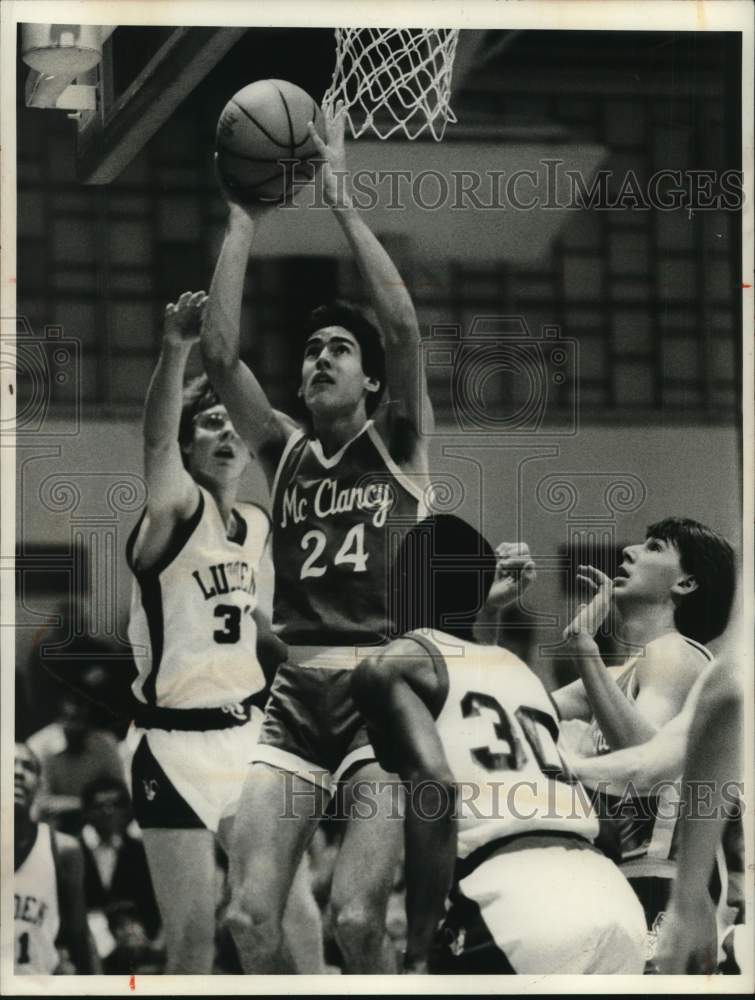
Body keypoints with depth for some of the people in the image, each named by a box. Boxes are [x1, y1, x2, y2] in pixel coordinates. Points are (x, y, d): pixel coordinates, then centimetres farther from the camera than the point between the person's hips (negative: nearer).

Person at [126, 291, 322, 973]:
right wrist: (177, 350, -49)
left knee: (298, 919, 7)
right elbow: (156, 440, -32)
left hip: (247, 737, 6)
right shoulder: (178, 508, -10)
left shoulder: (258, 525, 10)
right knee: (194, 939, -4)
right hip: (176, 749, -6)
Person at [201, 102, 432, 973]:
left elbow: (402, 328, -11)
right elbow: (219, 355, 0)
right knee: (249, 918, -8)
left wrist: (340, 200, -12)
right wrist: (243, 222, -1)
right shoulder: (283, 453, 14)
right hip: (295, 696, 4)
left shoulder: (398, 446, 5)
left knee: (355, 918, -18)